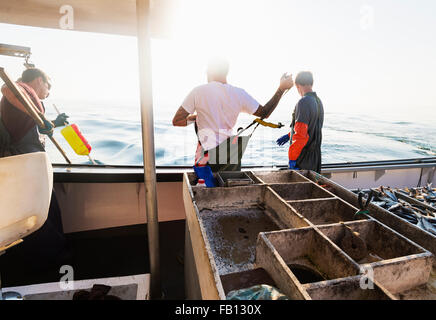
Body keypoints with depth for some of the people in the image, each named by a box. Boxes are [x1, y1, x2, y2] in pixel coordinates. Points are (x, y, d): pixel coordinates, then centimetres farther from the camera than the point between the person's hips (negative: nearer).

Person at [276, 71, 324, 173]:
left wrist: (292, 159, -21)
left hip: (303, 159, -9)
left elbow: (301, 134, -24)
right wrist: (289, 135, 26)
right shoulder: (318, 101, 11)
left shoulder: (304, 102, -18)